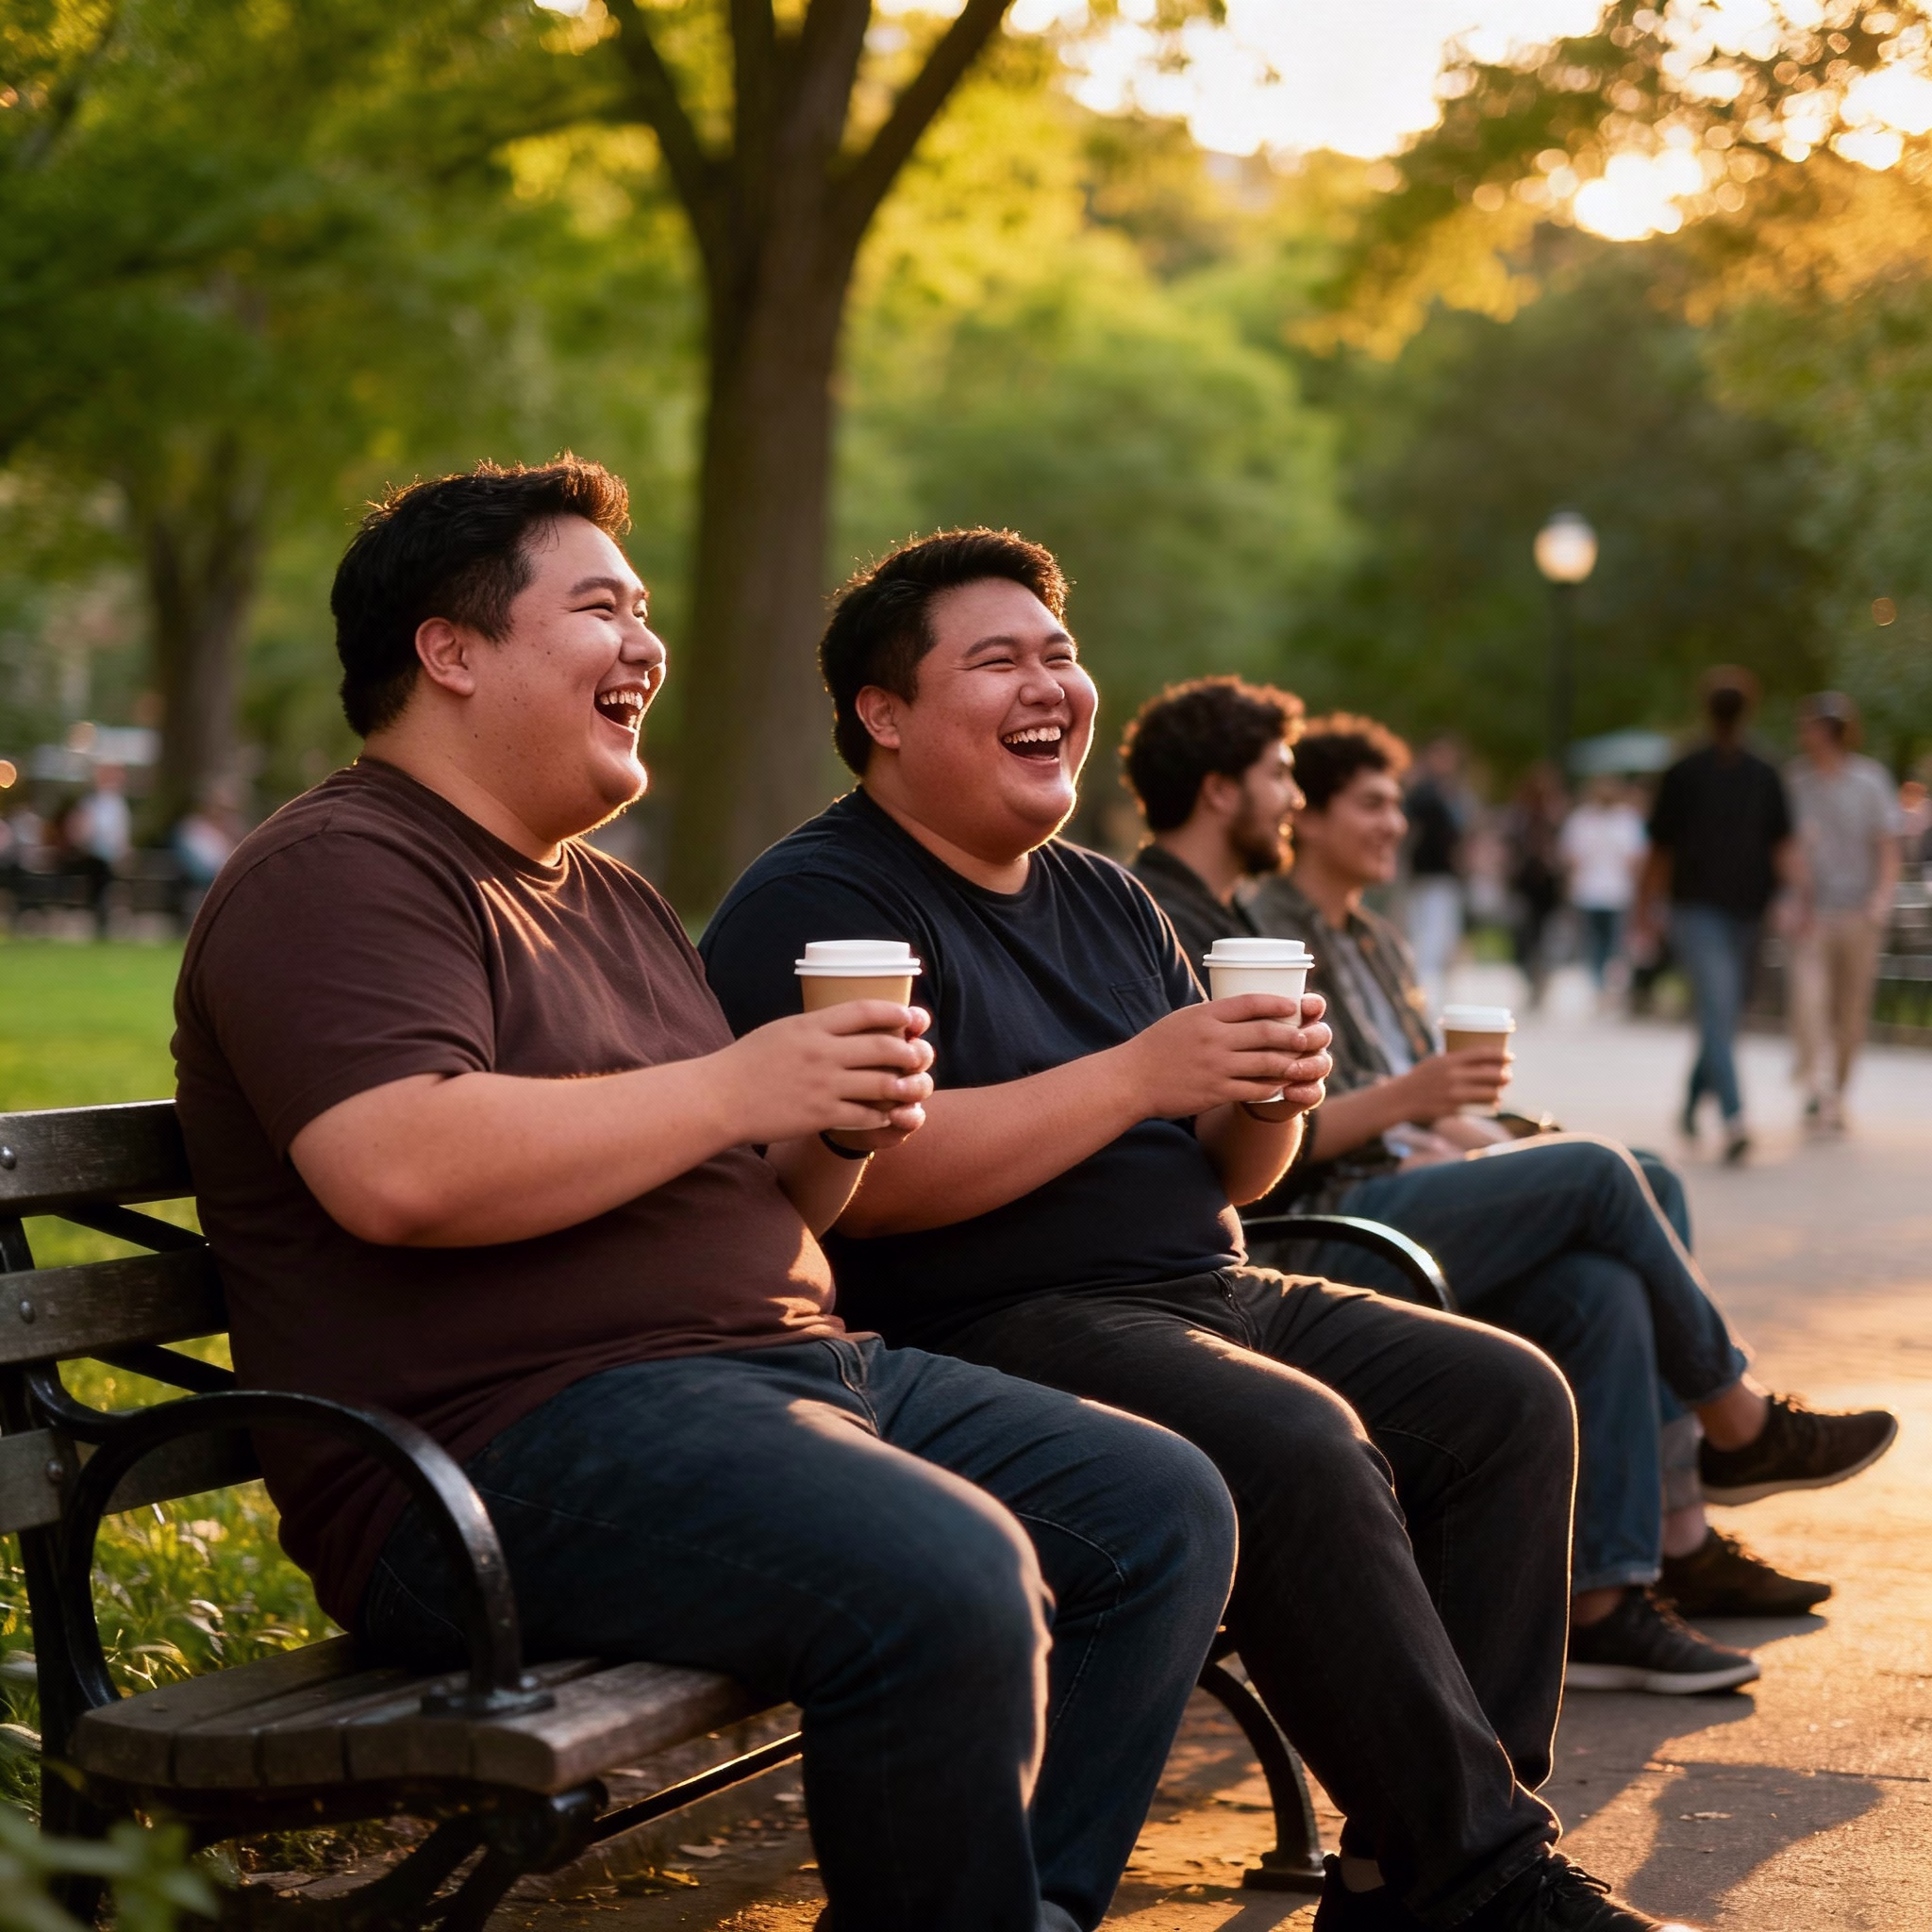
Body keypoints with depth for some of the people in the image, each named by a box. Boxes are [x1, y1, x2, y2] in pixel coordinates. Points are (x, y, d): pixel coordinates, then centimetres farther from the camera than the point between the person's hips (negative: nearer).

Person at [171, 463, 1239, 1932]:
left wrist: (844, 1134, 4)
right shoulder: (339, 874, -5)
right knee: (949, 1583, -31)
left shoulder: (614, 900, 25)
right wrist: (737, 1088, -16)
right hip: (515, 1435, -10)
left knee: (1163, 1509, 2)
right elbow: (399, 1175, -24)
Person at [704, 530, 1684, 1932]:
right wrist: (1140, 1076, -19)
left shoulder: (1110, 903, 22)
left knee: (1508, 1397, -5)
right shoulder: (814, 906, -5)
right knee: (1301, 1445, -31)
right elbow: (859, 1176, -21)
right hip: (991, 1331, -9)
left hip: (1212, 1294, 9)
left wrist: (1274, 1101, -4)